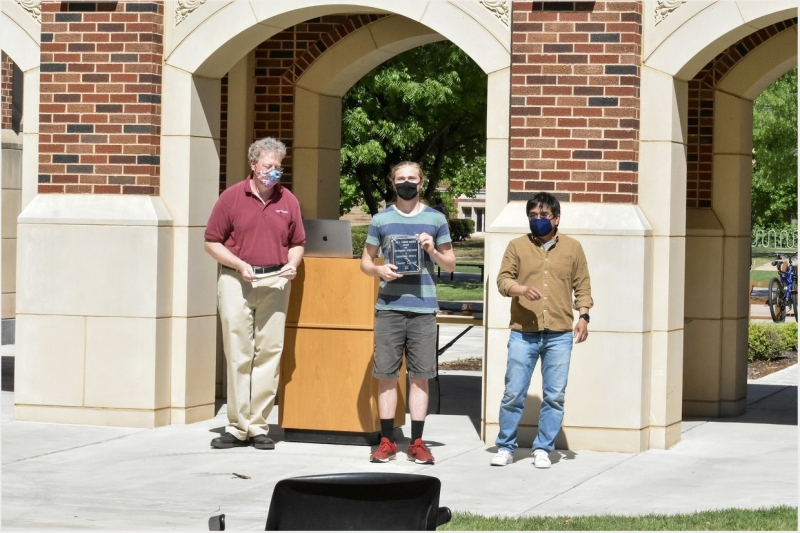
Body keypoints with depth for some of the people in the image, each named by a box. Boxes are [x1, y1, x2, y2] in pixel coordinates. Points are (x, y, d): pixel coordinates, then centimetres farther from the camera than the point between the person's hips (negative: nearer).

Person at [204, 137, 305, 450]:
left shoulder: (288, 201, 10)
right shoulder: (232, 197, 2)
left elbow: (297, 243, 17)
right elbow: (212, 242, 3)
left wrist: (292, 264, -4)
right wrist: (240, 265, -9)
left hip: (275, 283, 2)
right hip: (237, 281, -2)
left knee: (269, 354, 1)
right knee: (238, 355, -2)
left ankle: (258, 426, 6)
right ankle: (237, 427, 3)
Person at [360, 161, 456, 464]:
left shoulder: (435, 220, 9)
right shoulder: (381, 220, 9)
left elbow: (450, 265, 13)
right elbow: (365, 261, 13)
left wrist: (433, 251, -7)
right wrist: (379, 270, -9)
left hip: (423, 307, 0)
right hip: (389, 306, 0)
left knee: (420, 375, 1)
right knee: (386, 374, 1)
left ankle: (417, 442, 6)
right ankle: (387, 441, 7)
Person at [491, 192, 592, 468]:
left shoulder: (572, 248, 9)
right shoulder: (517, 246, 8)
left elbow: (583, 286, 10)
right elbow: (503, 279, 0)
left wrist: (583, 315, -4)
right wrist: (520, 289, -21)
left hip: (559, 335, 1)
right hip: (523, 333, -1)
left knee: (554, 396, 1)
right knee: (513, 393, 0)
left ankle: (543, 449, 11)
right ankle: (505, 448, 10)